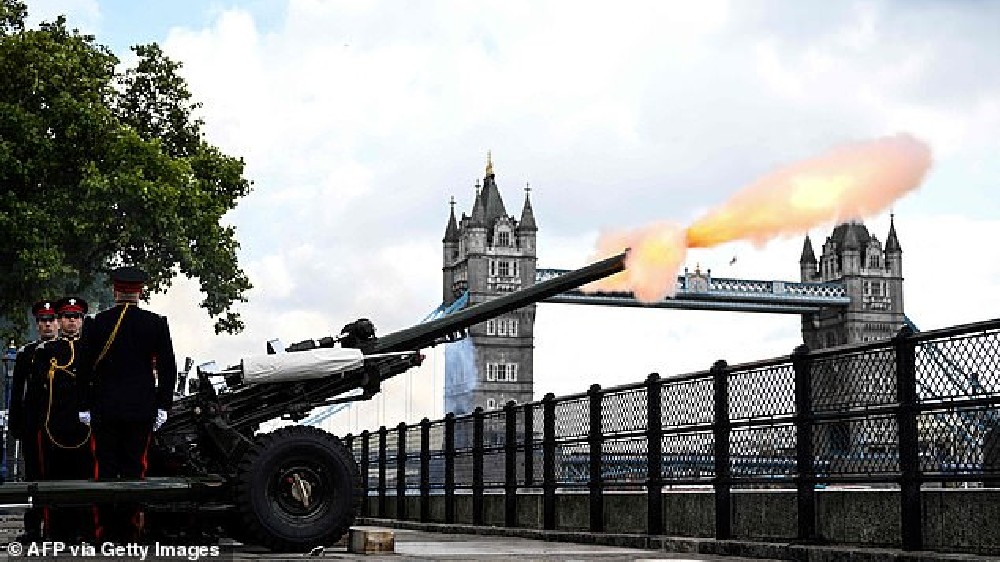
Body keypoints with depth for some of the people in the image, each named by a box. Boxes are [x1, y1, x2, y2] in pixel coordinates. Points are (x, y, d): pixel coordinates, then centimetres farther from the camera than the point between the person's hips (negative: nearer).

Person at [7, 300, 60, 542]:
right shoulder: (26, 353, 11)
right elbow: (17, 391, 9)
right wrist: (14, 423, 3)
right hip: (33, 423, 1)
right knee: (33, 474, 2)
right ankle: (33, 527, 5)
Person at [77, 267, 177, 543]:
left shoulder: (97, 323, -1)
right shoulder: (156, 323, -1)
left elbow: (85, 367, 1)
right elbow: (168, 368, -1)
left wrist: (85, 406, 8)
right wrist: (162, 406, 5)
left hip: (104, 409, 0)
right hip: (142, 410, 0)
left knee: (105, 468, 4)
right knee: (134, 468, 5)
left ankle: (106, 532, 5)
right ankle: (129, 531, 5)